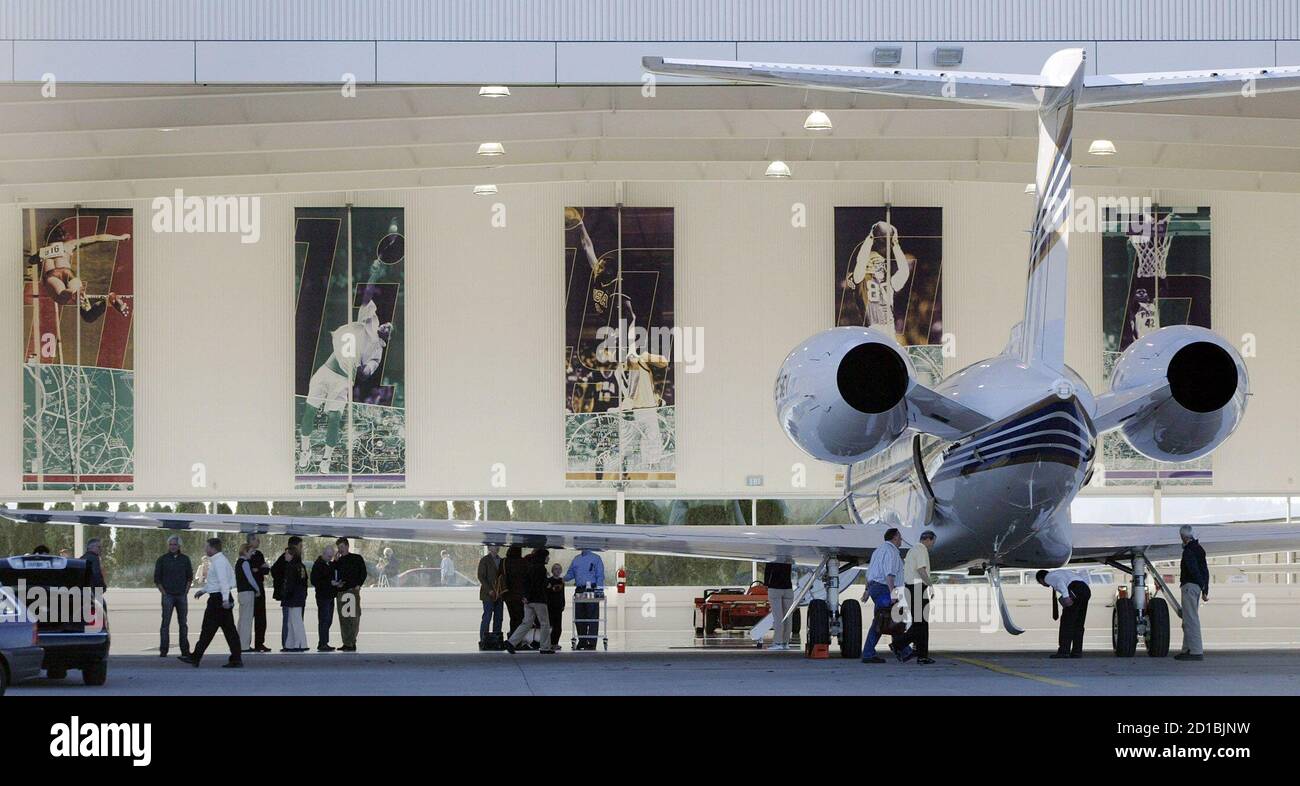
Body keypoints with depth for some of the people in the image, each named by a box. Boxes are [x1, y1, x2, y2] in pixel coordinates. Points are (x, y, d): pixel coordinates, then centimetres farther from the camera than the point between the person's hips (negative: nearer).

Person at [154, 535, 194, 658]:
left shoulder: (185, 559, 8)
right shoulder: (162, 560, 1)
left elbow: (190, 577, 14)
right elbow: (157, 579, 2)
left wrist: (186, 591, 4)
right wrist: (163, 593, -6)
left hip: (182, 596, 3)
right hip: (168, 596, -3)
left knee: (183, 623, 6)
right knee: (165, 623, -6)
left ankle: (185, 649, 12)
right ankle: (163, 651, -6)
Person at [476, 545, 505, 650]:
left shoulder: (500, 560, 15)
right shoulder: (484, 560, -4)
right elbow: (481, 577, -9)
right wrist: (489, 590, -17)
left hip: (499, 594, 6)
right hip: (488, 594, -6)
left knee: (498, 619, 5)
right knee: (487, 617, -8)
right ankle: (483, 640, -6)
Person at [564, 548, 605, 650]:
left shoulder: (595, 558, 3)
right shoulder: (576, 559, 18)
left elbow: (600, 576, -2)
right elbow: (570, 574, 20)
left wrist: (598, 591, -13)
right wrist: (563, 578, -3)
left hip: (591, 591, -5)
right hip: (579, 591, 5)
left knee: (592, 617, -6)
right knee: (578, 617, 5)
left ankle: (592, 642, -5)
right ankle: (582, 641, 13)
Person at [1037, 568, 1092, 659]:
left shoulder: (1048, 577, 11)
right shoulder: (1063, 573, 36)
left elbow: (1059, 580, -12)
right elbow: (1083, 574, 31)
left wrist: (1066, 596, -22)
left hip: (1075, 590, -8)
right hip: (1086, 590, 8)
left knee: (1067, 622, -5)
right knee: (1078, 623, 12)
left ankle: (1064, 651, -9)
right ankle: (1077, 651, 10)